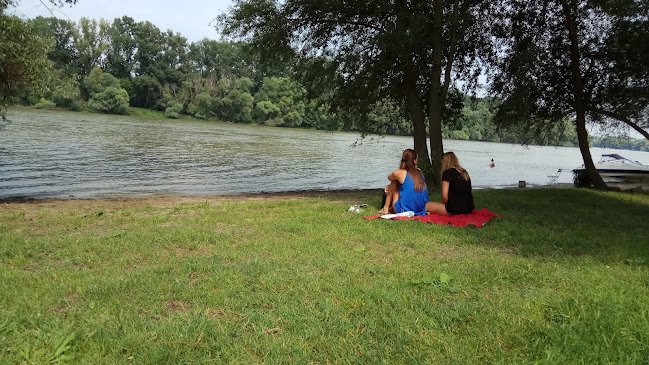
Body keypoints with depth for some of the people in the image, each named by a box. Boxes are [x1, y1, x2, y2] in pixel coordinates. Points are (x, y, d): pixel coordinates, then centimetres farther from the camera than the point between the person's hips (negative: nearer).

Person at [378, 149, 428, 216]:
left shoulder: (399, 173, -10)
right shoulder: (419, 172, 5)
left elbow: (389, 177, 14)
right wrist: (390, 186, 21)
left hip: (405, 210, -5)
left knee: (394, 182, 13)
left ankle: (385, 209, 21)